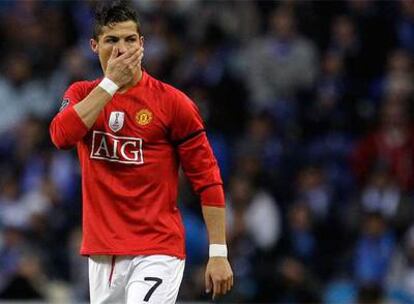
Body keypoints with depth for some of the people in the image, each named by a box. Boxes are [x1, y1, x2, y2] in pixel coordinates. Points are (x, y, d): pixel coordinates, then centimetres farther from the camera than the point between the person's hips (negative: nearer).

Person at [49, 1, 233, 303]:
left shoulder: (171, 101, -3)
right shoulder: (83, 95, 9)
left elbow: (207, 179, -3)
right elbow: (61, 135, -13)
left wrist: (218, 254, -8)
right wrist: (111, 82, -14)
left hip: (157, 253, -5)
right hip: (101, 253, 5)